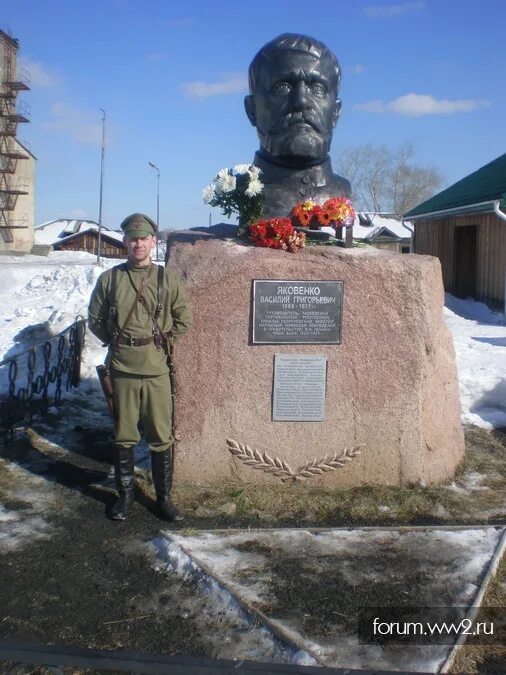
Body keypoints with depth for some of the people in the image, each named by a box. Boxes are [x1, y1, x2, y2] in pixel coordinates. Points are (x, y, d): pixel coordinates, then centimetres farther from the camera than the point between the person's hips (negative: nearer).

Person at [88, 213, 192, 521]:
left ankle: (164, 497, 19)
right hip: (122, 368, 1)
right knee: (124, 436, 11)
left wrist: (161, 342, 2)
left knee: (161, 437, 5)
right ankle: (125, 494, 26)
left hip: (156, 369, -1)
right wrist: (118, 342, 4)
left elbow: (184, 320, 7)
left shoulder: (168, 279, 0)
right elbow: (95, 319, 10)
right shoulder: (109, 279, 1)